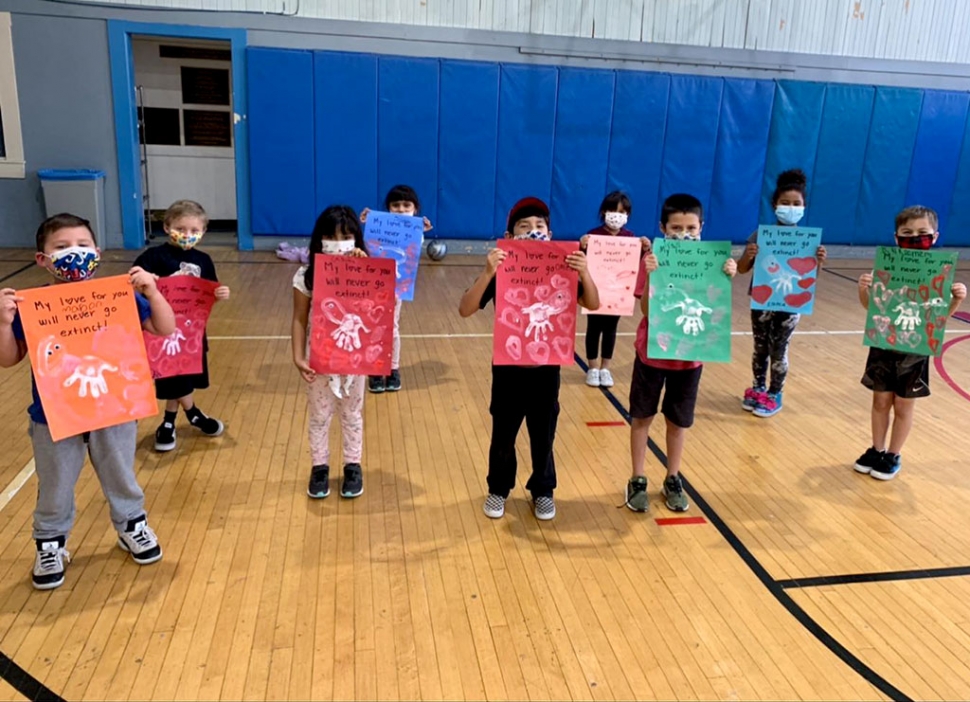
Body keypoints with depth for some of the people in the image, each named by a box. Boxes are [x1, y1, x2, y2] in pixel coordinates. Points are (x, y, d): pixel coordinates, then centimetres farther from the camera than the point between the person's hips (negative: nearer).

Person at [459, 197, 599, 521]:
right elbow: (465, 309, -21)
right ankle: (498, 489, 35)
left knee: (543, 435, 14)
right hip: (508, 367, -1)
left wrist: (585, 273, -28)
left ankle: (543, 491, 35)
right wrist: (487, 273, -34)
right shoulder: (500, 272, -10)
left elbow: (593, 305, -11)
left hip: (546, 368, 1)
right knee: (503, 435, 13)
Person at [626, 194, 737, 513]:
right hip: (652, 352, -1)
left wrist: (727, 278, -21)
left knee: (679, 420, 14)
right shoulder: (653, 260, -10)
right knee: (642, 416, 10)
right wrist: (651, 276, -29)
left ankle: (672, 480, 31)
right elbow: (646, 311, -16)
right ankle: (638, 480, 25)